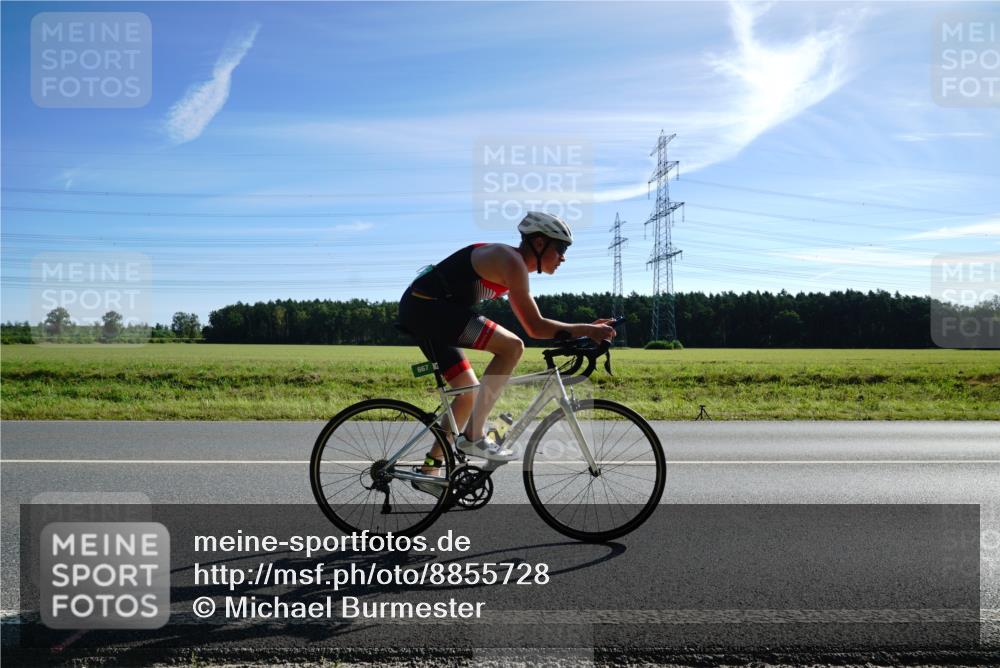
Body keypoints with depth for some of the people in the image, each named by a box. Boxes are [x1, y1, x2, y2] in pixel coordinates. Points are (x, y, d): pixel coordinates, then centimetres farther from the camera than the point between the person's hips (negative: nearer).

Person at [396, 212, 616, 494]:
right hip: (427, 305, -11)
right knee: (511, 346, -19)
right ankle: (473, 436, -14)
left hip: (418, 311, 11)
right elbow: (536, 327, -17)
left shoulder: (513, 266, 17)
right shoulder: (510, 261, -13)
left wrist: (586, 328, 14)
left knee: (469, 393, 14)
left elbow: (532, 326, 18)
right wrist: (587, 330, -10)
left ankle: (429, 469, 22)